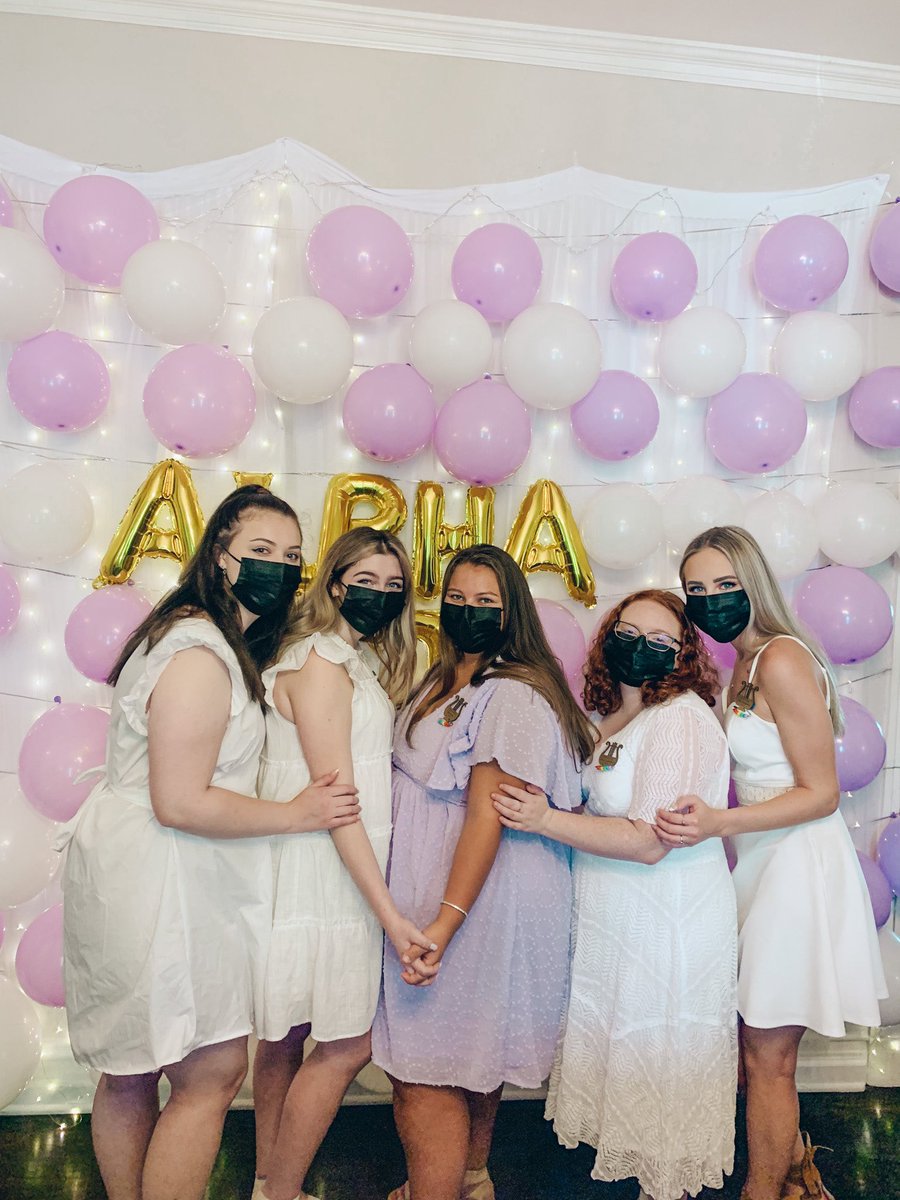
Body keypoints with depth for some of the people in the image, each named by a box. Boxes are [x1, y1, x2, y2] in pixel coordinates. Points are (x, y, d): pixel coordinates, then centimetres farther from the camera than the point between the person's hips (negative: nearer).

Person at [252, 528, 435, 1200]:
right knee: (347, 1045, 0)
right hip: (321, 874, -9)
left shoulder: (359, 660, 12)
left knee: (286, 1037, 18)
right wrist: (391, 914, -21)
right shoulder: (320, 661, -16)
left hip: (342, 873, 9)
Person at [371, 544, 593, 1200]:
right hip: (432, 894, 9)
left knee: (426, 1075, -2)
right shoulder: (444, 685, 12)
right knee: (473, 1057, 23)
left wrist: (443, 926, -24)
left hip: (478, 896, -9)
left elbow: (487, 816, -22)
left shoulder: (513, 696, -17)